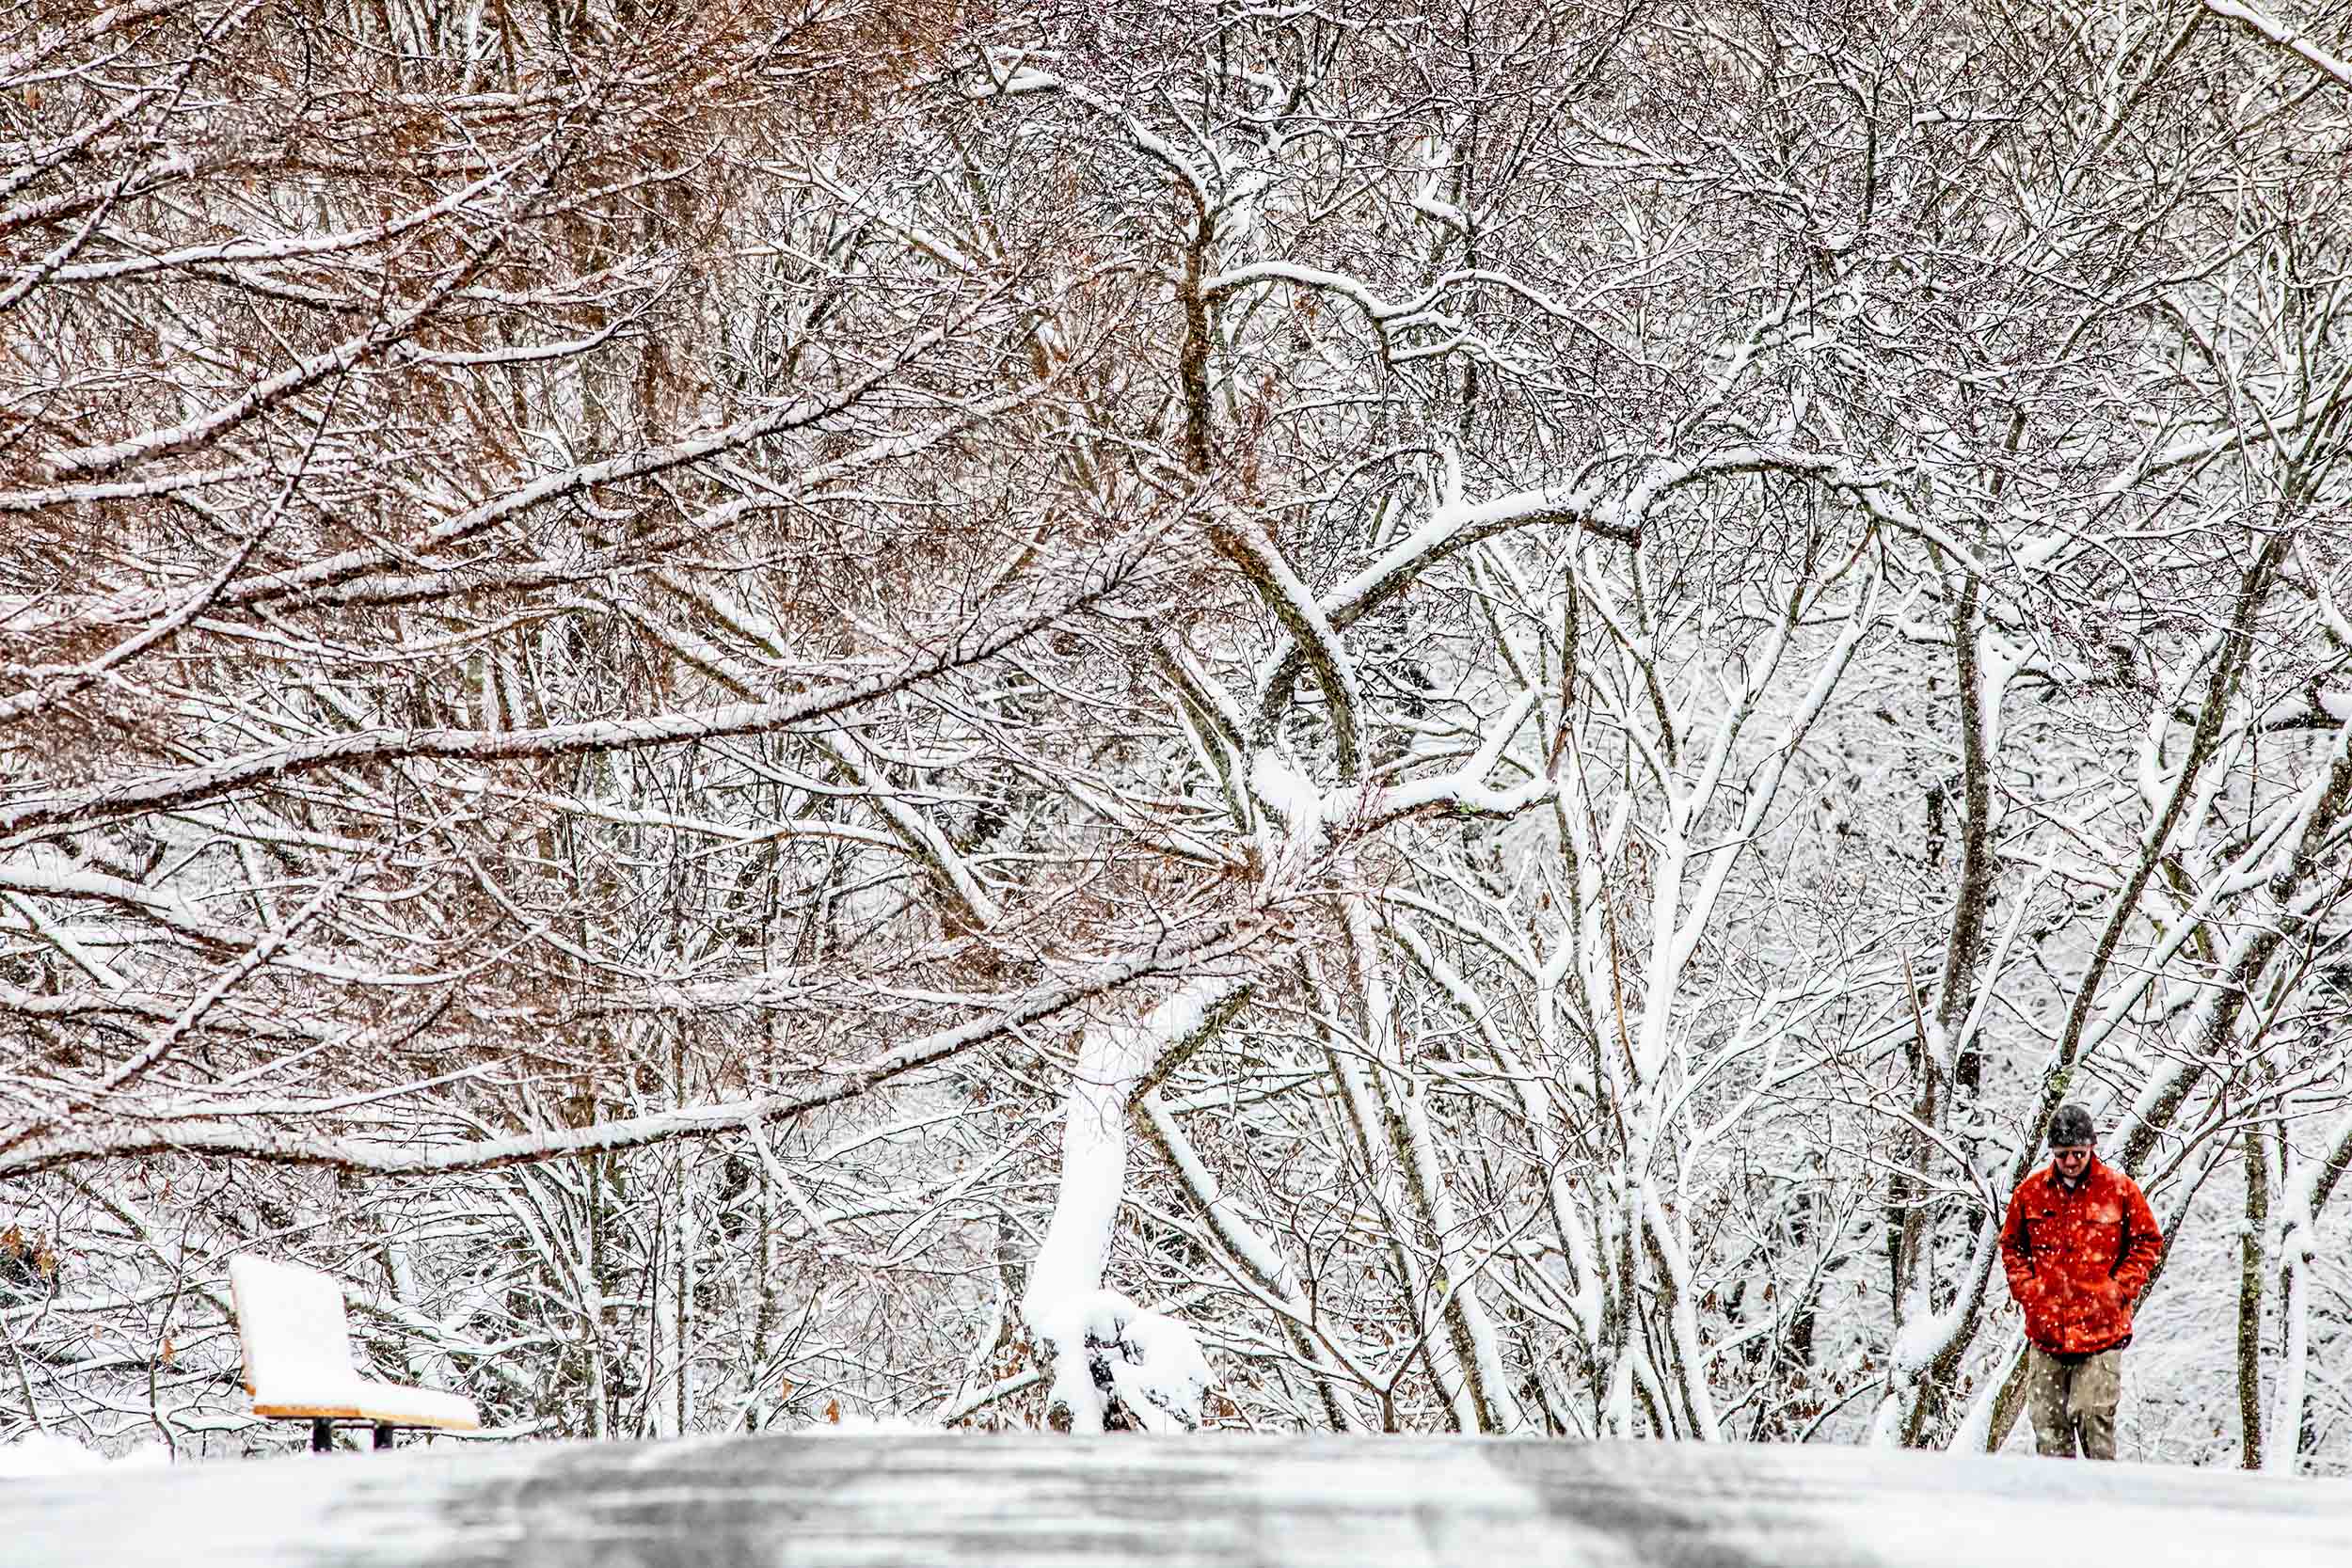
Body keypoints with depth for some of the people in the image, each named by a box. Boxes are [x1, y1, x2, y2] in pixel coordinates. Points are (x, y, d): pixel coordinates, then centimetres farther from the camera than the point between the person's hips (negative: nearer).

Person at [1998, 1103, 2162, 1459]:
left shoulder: (2119, 1189, -1)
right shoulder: (2031, 1191, 5)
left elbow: (2148, 1243, 7)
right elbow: (2012, 1245, 17)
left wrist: (2119, 1289, -3)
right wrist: (2026, 1289, 3)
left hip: (2101, 1328, -3)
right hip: (2046, 1329, 3)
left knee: (2094, 1416, -9)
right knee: (2047, 1420, 4)